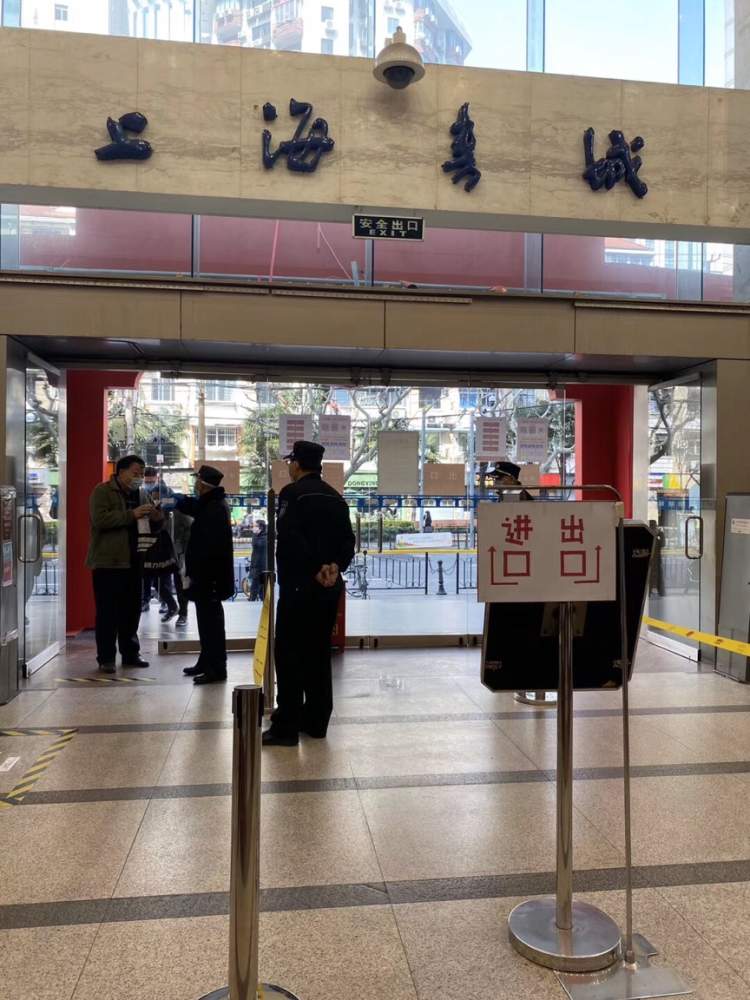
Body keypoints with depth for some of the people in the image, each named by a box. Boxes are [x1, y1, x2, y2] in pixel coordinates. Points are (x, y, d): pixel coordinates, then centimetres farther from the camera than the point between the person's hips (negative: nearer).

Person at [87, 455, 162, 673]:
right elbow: (100, 519, -20)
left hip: (132, 562, 6)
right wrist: (131, 514, -24)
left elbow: (150, 523, 22)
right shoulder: (102, 491, -5)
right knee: (107, 612, -1)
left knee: (132, 610, 12)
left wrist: (157, 517, -1)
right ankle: (106, 658, 8)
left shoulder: (140, 493, 15)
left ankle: (130, 653, 23)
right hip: (107, 562, -6)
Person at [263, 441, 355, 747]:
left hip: (299, 585, -7)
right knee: (319, 653, 13)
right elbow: (348, 540, 7)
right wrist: (335, 567, -5)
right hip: (329, 586, 7)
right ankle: (316, 721, 19)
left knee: (289, 654, -1)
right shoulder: (335, 497, 13)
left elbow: (290, 539, -22)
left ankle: (287, 725, 1)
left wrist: (315, 570, -18)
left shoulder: (292, 493, -9)